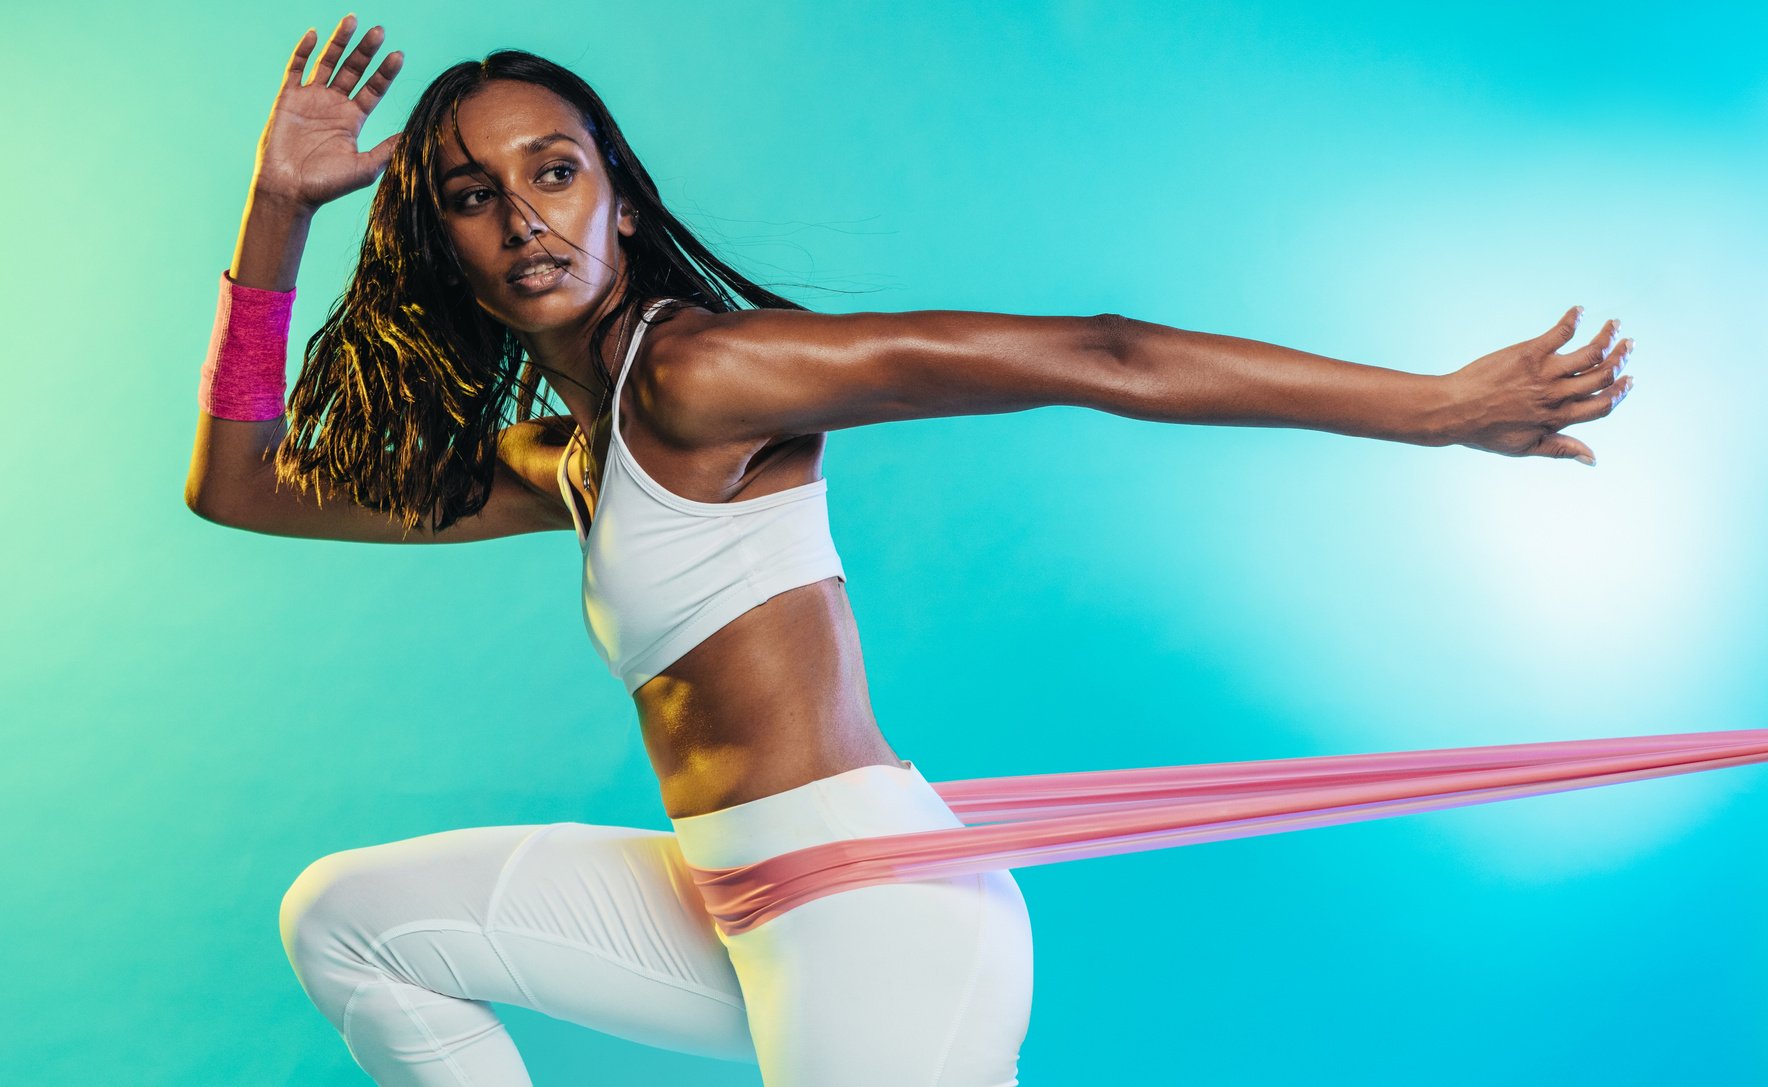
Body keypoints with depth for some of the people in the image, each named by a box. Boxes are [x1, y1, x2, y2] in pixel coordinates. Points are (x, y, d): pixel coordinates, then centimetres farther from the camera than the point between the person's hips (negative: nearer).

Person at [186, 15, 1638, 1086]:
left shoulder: (694, 367, -10)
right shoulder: (558, 460, 15)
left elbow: (1097, 359, -14)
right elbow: (237, 485, 22)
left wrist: (1443, 405, -15)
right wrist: (278, 206, 15)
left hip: (868, 905, -8)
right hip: (745, 918, 8)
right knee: (340, 916, 15)